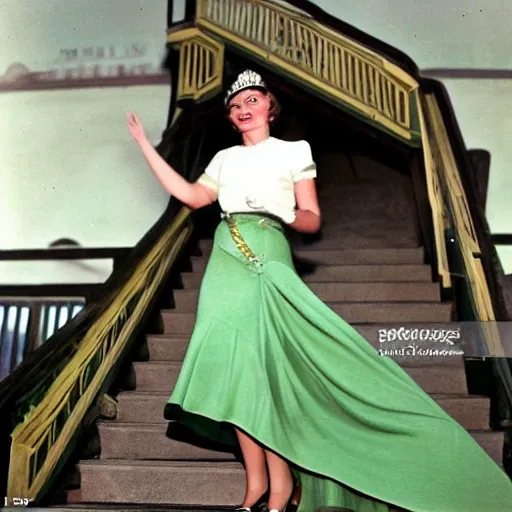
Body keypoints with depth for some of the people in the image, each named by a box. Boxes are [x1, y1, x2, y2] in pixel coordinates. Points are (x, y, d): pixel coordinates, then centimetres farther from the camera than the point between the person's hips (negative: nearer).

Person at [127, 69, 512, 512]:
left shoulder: (294, 151, 9)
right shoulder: (225, 158, 21)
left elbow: (313, 220, 5)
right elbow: (192, 196, 13)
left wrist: (287, 215, -19)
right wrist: (146, 144, 18)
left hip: (268, 261, -4)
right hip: (227, 264, 4)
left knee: (263, 364, -16)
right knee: (234, 367, -4)